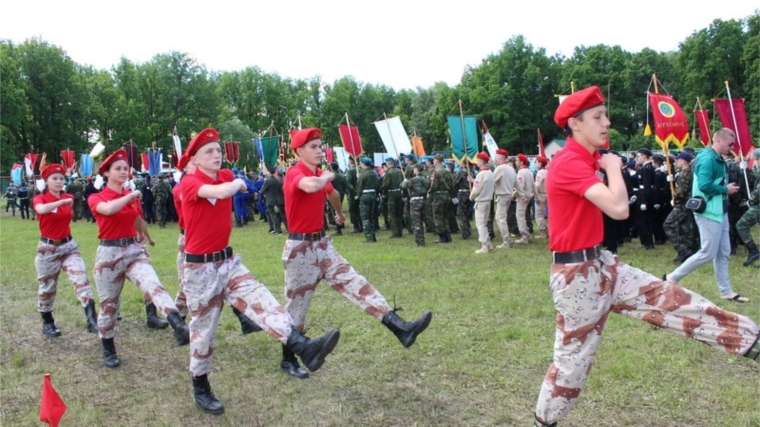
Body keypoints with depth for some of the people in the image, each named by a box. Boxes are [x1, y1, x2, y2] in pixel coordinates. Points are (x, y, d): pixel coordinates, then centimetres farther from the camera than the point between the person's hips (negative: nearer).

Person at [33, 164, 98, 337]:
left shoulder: (69, 198, 3)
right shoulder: (39, 199, -9)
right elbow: (42, 209, -34)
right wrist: (63, 201, -41)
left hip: (69, 246, 2)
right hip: (48, 248, -2)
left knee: (81, 278, -17)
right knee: (47, 287, 11)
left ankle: (92, 319, -25)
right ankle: (47, 323, 29)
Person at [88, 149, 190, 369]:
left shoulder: (134, 196, 9)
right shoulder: (95, 198, -2)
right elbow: (108, 209, -28)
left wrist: (146, 237, 47)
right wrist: (130, 195, -17)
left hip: (135, 250, 2)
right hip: (109, 254, -2)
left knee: (154, 286, -25)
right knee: (109, 305, 10)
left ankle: (180, 327, -46)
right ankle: (109, 351, 30)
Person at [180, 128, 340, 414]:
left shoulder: (226, 176, 6)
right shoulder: (189, 183, -15)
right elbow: (221, 192, -35)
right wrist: (238, 183, -17)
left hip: (228, 260, 5)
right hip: (200, 267, -5)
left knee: (262, 301, -16)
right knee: (203, 329, 7)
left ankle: (303, 348, -32)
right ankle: (200, 389, 24)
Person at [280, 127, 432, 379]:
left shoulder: (321, 174, 9)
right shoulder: (294, 174, -17)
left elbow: (332, 193, 34)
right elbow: (311, 185, -44)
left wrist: (340, 213, 52)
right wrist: (327, 176, -21)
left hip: (322, 244, 7)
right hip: (300, 248, -7)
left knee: (354, 283, -3)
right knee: (297, 304, 5)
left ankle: (400, 329, -9)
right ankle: (288, 360, 22)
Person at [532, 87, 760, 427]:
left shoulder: (584, 161, 10)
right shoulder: (569, 163, -22)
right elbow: (619, 209, -29)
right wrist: (613, 167, -15)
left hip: (599, 263, 9)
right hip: (575, 273, -9)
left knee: (670, 300, 7)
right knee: (573, 357, 4)